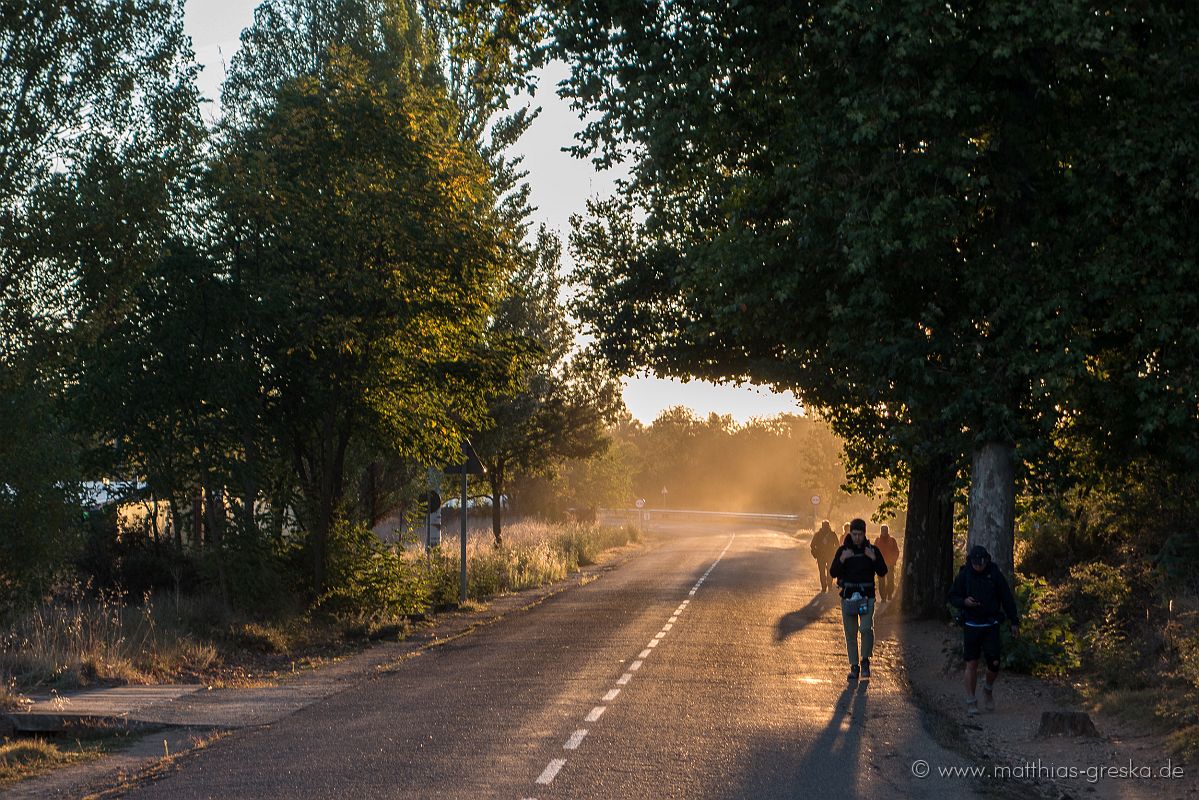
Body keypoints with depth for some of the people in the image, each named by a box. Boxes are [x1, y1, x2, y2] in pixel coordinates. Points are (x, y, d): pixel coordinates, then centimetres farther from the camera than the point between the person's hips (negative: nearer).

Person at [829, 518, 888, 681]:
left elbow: (883, 571, -1)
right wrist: (841, 560, -18)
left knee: (866, 628, -18)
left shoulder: (872, 550, 4)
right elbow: (833, 573, -1)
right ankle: (854, 666, 12)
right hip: (848, 595, 1)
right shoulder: (843, 550, 4)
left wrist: (874, 559, -17)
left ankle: (865, 661, 2)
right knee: (850, 633, 3)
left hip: (866, 596, -1)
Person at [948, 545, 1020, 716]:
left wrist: (1014, 621, 2)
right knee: (972, 664, -1)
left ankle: (988, 689, 24)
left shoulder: (994, 574, -3)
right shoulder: (964, 575, -3)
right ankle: (971, 702, 7)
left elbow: (1007, 598, 3)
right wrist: (964, 602, -18)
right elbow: (952, 597, 3)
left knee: (994, 663, -6)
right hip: (971, 626, 0)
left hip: (991, 626, 0)